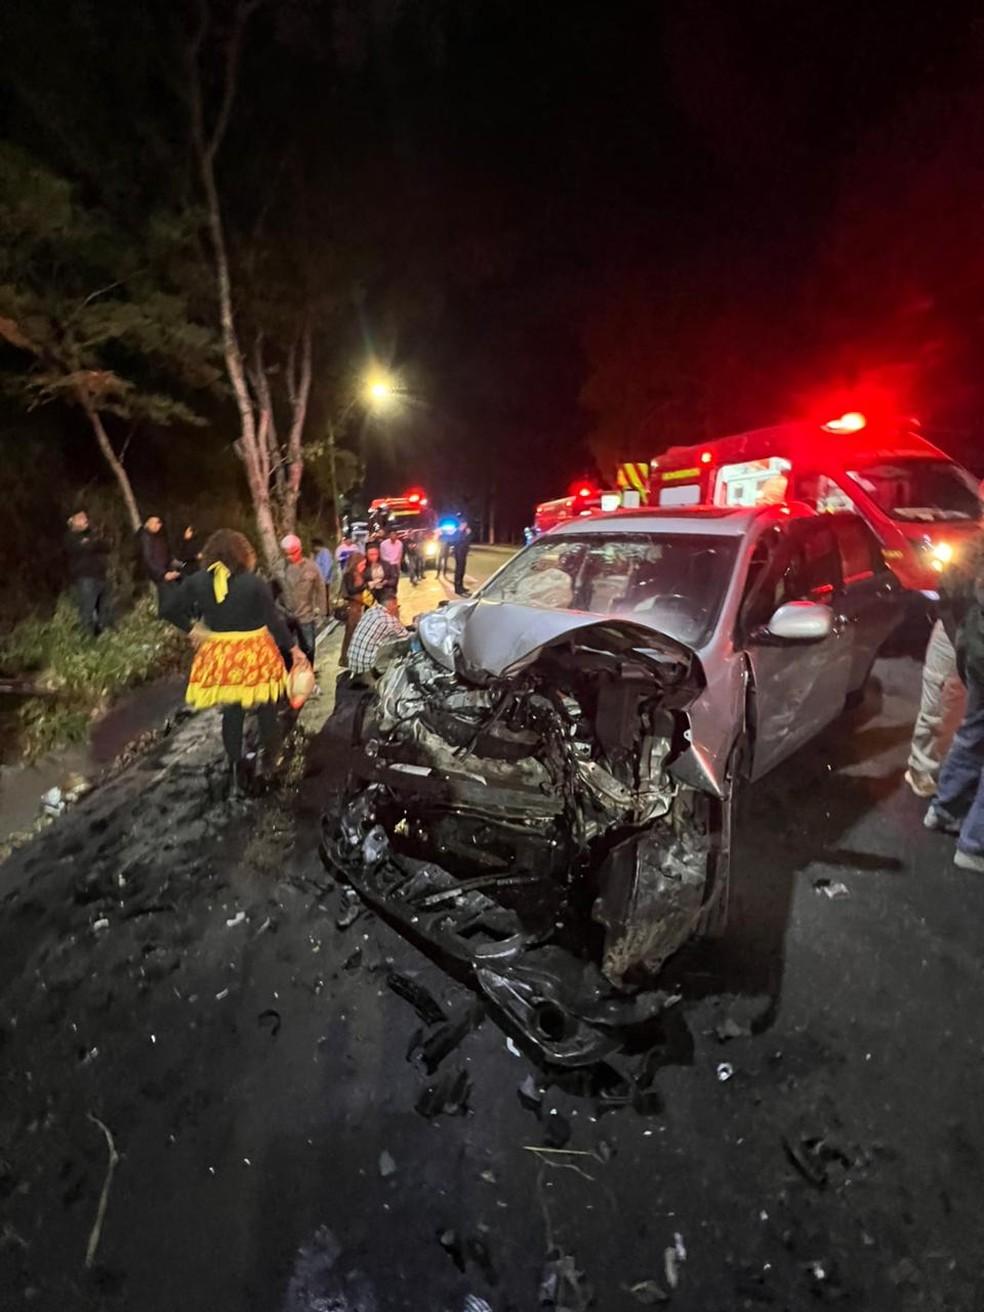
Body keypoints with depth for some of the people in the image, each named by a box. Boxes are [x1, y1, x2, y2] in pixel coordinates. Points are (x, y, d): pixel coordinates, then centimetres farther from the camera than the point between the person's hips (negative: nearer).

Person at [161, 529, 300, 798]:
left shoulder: (198, 581, -5)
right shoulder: (254, 582, -15)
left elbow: (168, 607, -1)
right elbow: (274, 621, -11)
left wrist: (190, 628, 8)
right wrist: (293, 648, 0)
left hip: (221, 654, 3)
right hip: (255, 652, -3)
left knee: (231, 712, 14)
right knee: (265, 708, 18)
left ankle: (235, 774, 13)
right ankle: (268, 760, 32)